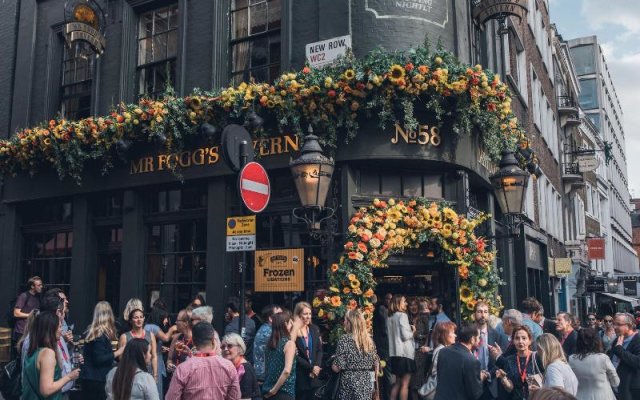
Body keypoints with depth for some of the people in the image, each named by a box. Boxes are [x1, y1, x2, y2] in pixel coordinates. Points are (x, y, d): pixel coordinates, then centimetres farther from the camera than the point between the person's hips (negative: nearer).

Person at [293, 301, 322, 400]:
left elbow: (319, 350, 7)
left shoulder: (314, 329, 9)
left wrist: (316, 367, -8)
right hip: (300, 375, -5)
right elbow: (295, 355, -12)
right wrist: (311, 368, -12)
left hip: (314, 374, 5)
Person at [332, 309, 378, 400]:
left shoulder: (344, 339, -11)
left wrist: (332, 364, 6)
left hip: (349, 384, -5)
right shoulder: (369, 340, 5)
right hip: (366, 384, 5)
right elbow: (375, 366, 10)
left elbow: (337, 368, -14)